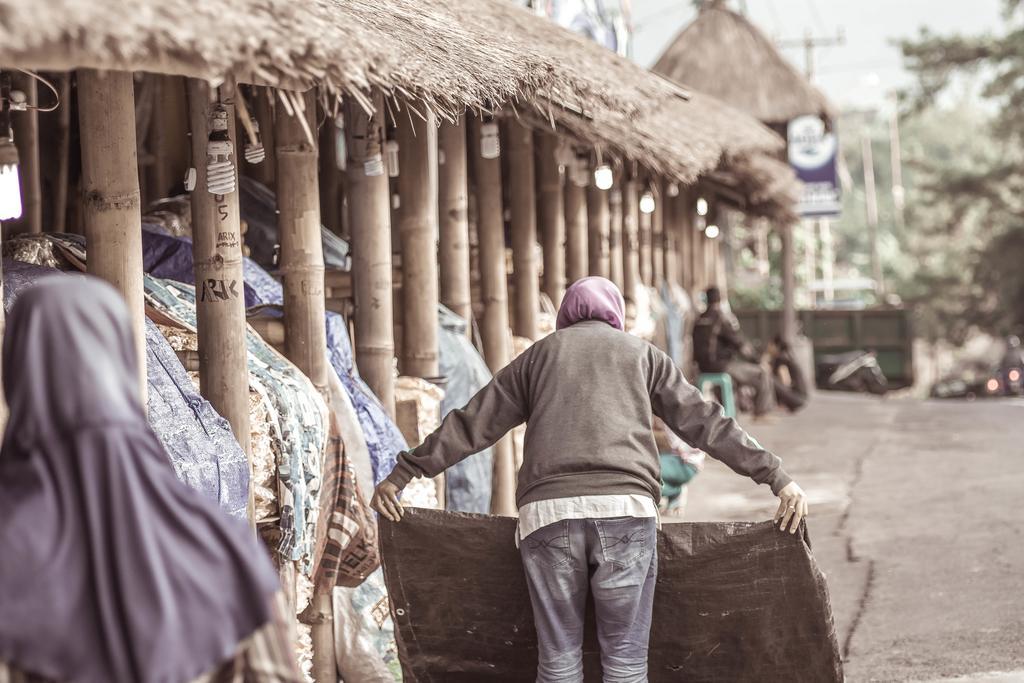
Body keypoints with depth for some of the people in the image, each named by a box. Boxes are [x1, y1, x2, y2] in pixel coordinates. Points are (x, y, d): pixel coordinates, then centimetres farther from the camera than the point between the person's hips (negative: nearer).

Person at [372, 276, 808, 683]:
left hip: (548, 514, 1)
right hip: (626, 512, -1)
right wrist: (776, 477, 15)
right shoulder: (642, 354, 21)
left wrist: (402, 474, 23)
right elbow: (706, 423, 15)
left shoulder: (540, 354, 22)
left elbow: (471, 425, 19)